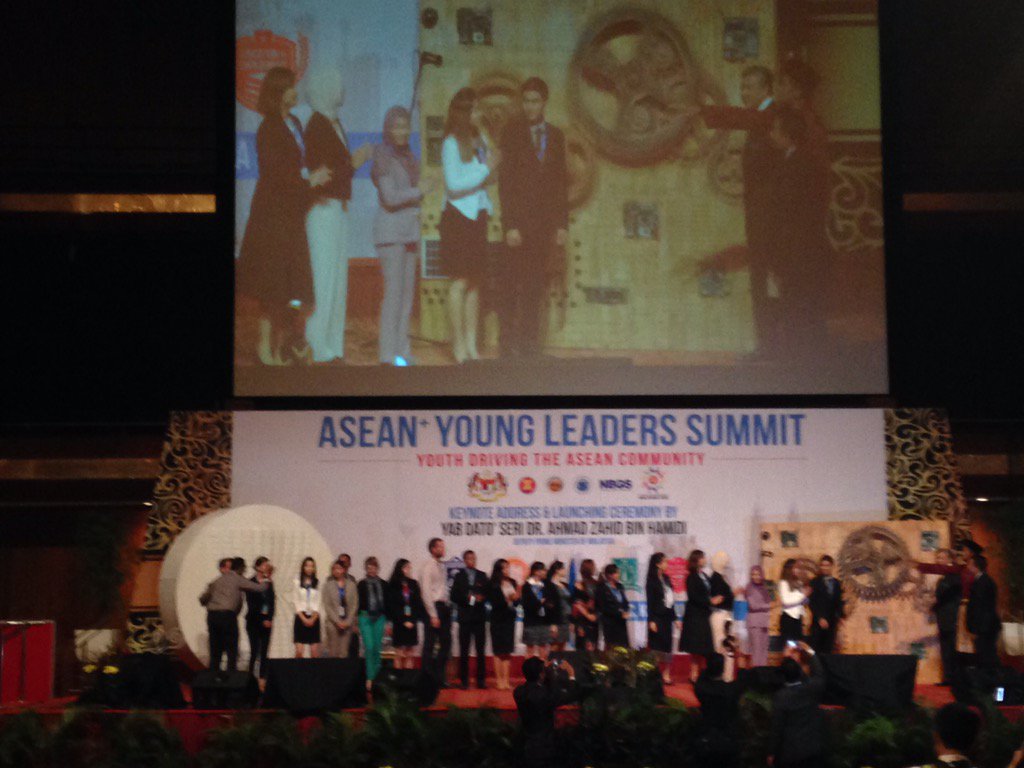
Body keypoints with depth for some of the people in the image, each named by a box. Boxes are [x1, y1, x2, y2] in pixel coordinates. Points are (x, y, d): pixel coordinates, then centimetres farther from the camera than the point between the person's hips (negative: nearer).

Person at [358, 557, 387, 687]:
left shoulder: (382, 584, 8)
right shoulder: (362, 585, 2)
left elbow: (387, 603, 10)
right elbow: (357, 603, 2)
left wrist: (388, 621, 7)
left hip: (379, 618, 2)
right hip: (365, 618, -2)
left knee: (377, 649, 6)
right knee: (369, 648, -11)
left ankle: (376, 676, 15)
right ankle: (370, 677, -9)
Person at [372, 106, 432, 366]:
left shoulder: (408, 157, 15)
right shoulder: (383, 156, -8)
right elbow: (390, 197, -16)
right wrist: (419, 191, -6)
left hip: (410, 230, 7)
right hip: (390, 231, -7)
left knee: (408, 291, 5)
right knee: (394, 290, -11)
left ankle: (401, 351, 9)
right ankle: (388, 354, -8)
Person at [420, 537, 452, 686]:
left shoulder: (443, 566, 13)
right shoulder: (428, 567, -9)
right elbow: (426, 592, -12)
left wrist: (448, 607, 5)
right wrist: (433, 615, -15)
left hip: (444, 607, 8)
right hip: (434, 607, -8)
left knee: (445, 644, 11)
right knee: (430, 646, -1)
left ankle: (440, 678, 20)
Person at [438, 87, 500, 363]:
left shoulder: (480, 141, 9)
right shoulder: (451, 144, -10)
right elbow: (454, 183, -16)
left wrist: (494, 164, -2)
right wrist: (486, 168, -12)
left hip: (478, 216, 7)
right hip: (458, 217, -7)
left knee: (475, 281, 7)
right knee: (460, 281, -5)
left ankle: (471, 344, 11)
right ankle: (458, 345, 0)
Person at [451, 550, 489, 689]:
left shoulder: (482, 576, 11)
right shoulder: (459, 576, 6)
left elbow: (487, 594, 8)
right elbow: (454, 596, 1)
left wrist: (481, 598, -12)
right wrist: (467, 598, -13)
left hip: (479, 616, 1)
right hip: (465, 616, -1)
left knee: (481, 650, 0)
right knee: (464, 650, 1)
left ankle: (481, 680, 3)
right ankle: (464, 680, 6)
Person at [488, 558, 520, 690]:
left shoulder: (512, 583, 6)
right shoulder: (493, 585, -8)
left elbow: (516, 602, 8)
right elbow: (494, 602, -14)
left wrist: (517, 597, -12)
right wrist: (507, 599, -23)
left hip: (510, 618, 5)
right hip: (498, 619, -5)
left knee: (507, 651, 6)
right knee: (499, 650, -1)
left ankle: (505, 680, 9)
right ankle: (498, 680, 5)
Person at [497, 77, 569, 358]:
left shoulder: (555, 135, 12)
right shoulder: (512, 131, 0)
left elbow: (561, 181, 12)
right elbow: (505, 180, -5)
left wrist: (562, 224, 5)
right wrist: (510, 224, -12)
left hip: (546, 222, 4)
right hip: (521, 221, -4)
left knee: (537, 286, 2)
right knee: (523, 285, -6)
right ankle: (526, 343, 1)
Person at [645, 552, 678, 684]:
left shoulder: (666, 578, 11)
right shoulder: (652, 580, -9)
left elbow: (671, 599, 14)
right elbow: (650, 601, -11)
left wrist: (674, 617, 14)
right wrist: (651, 620, -15)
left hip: (667, 616, 7)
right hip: (657, 617, -7)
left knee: (667, 646, 6)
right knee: (656, 646, -3)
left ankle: (666, 675, 10)